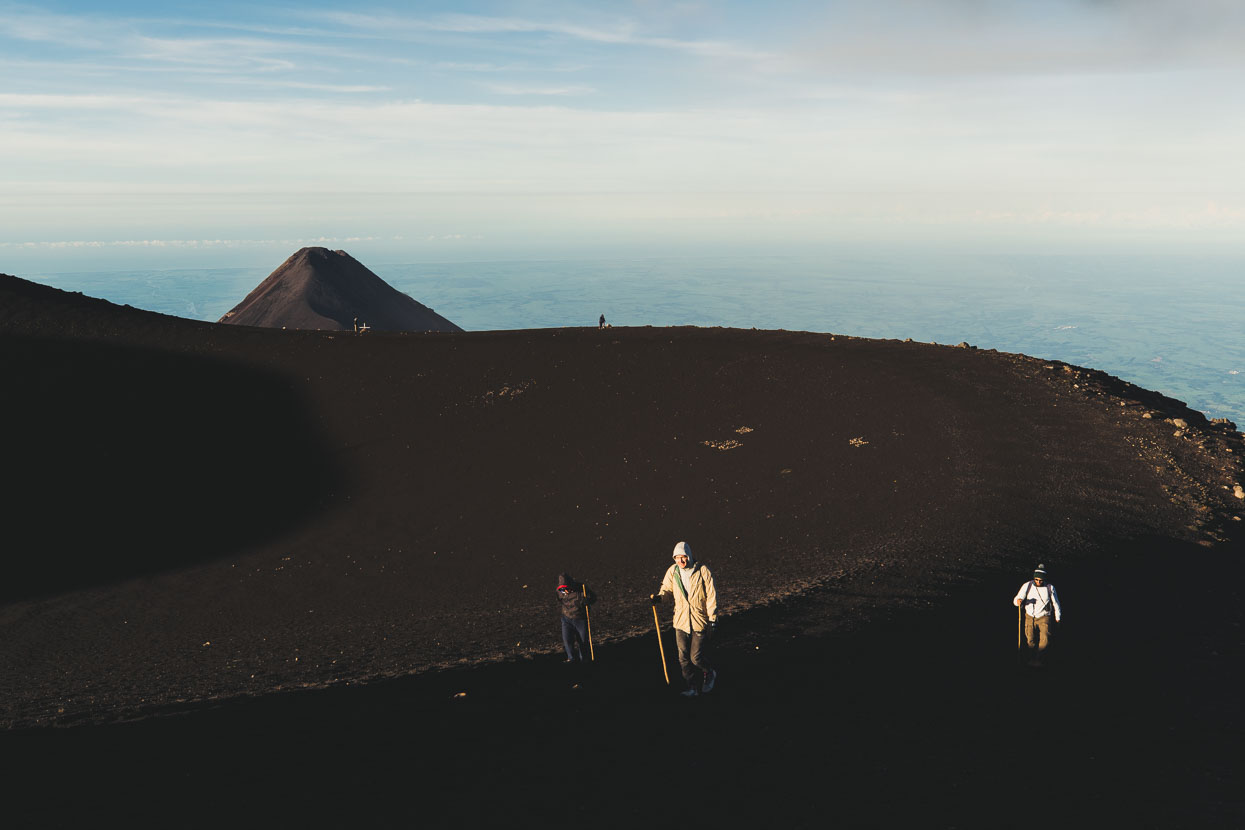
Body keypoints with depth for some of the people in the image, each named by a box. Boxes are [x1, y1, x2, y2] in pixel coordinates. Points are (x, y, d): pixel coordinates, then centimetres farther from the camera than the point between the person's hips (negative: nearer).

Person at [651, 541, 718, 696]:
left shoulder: (703, 572, -12)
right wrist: (659, 596, -8)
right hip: (681, 622, 4)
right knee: (684, 659, 6)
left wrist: (713, 621, -9)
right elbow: (667, 587, 15)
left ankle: (710, 673, 29)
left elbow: (711, 598, -8)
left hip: (700, 623, -4)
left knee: (696, 658, -3)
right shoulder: (673, 571, -1)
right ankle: (692, 688, 23)